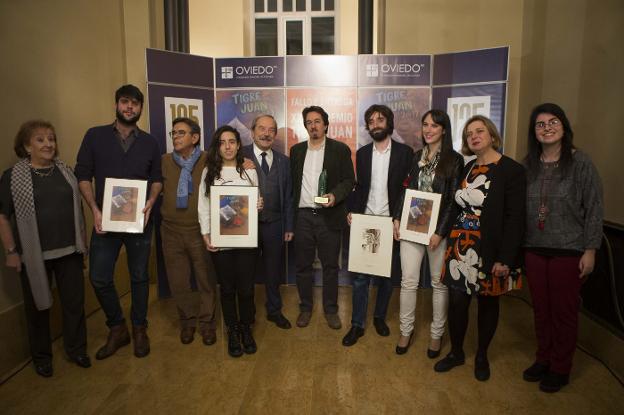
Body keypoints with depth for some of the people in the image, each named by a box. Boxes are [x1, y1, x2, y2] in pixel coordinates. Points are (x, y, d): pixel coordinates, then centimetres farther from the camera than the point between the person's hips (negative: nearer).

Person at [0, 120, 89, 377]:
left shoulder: (66, 171, 7)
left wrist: (82, 241, 11)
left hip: (69, 250, 3)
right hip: (34, 255, -3)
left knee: (74, 301, 11)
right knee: (38, 305, 11)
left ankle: (76, 349, 30)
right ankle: (41, 356, 30)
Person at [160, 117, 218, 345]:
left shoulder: (209, 161, -5)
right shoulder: (164, 161, 2)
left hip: (201, 230, -2)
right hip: (172, 231, 2)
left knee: (206, 280, 9)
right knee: (178, 282, 13)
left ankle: (207, 322, 30)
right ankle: (188, 320, 36)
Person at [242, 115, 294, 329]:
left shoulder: (283, 161, 8)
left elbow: (288, 196, 9)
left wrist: (289, 226, 6)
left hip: (274, 225, 3)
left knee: (273, 270, 14)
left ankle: (274, 310, 33)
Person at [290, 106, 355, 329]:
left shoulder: (340, 149, 1)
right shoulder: (296, 150, 11)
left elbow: (349, 180, -1)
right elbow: (292, 182, 11)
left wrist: (335, 195, -20)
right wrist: (289, 215, 5)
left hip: (329, 216, -2)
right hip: (302, 216, 3)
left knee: (330, 265, 7)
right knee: (302, 265, 10)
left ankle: (331, 309, 22)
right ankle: (305, 307, 26)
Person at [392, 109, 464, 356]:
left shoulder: (454, 160, -3)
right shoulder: (416, 157, 10)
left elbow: (453, 200, -7)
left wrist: (440, 232, -13)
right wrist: (397, 218, 2)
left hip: (439, 228, -3)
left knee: (439, 282, 9)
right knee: (408, 280, 5)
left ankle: (437, 334, 24)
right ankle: (406, 330, 20)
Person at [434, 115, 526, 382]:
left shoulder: (512, 170, -8)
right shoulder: (468, 169, 10)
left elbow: (515, 218, -12)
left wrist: (504, 259, -16)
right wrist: (453, 243, 3)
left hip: (489, 249, -4)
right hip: (460, 246, 5)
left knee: (488, 303, 11)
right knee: (456, 302, 7)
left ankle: (482, 356, 31)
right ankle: (456, 352, 27)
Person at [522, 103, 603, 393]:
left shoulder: (580, 163, -6)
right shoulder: (528, 165, 4)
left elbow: (594, 209, -6)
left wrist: (590, 250, -9)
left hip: (568, 251, -3)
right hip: (534, 249, 3)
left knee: (564, 311, 8)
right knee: (541, 308, 13)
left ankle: (560, 369, 26)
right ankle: (543, 360, 32)